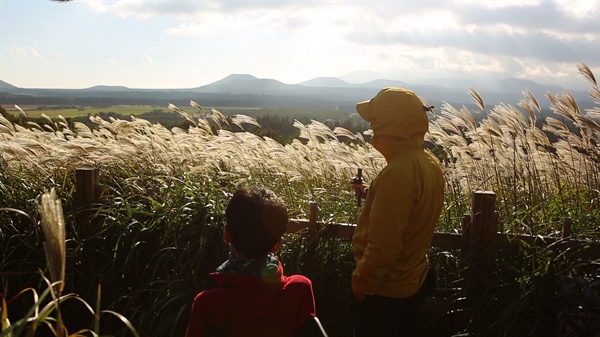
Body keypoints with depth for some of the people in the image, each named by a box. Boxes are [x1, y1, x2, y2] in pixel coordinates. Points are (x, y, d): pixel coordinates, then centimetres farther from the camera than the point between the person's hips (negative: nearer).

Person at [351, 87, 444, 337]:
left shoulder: (398, 172, -28)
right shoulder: (428, 163, 1)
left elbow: (382, 246, -28)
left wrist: (360, 286, -16)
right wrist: (372, 194, 12)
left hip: (386, 291, -9)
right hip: (413, 282, 9)